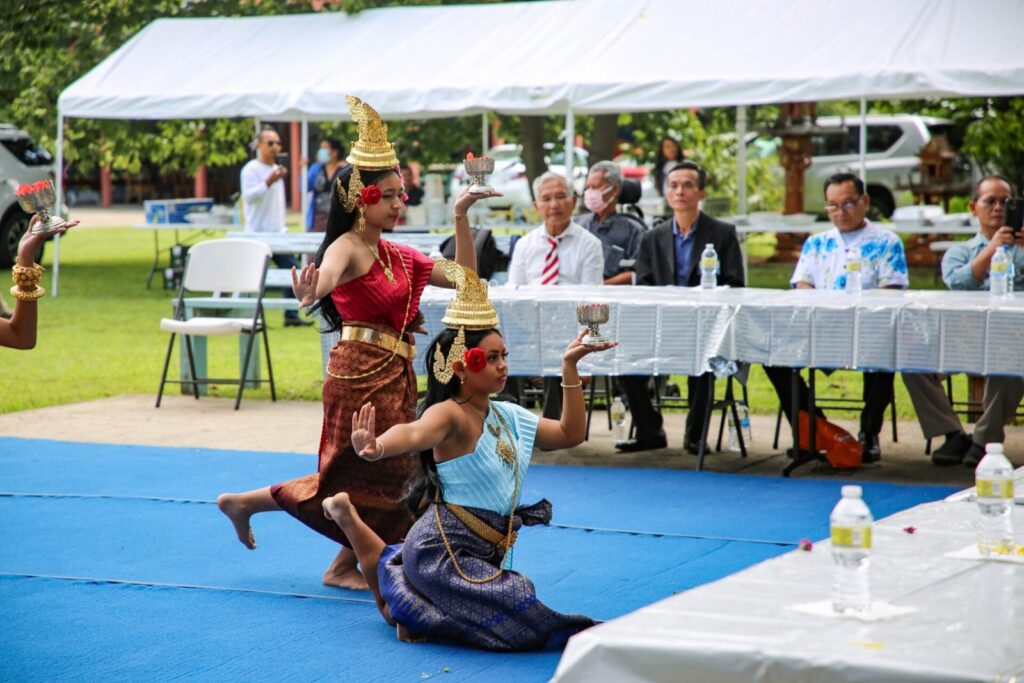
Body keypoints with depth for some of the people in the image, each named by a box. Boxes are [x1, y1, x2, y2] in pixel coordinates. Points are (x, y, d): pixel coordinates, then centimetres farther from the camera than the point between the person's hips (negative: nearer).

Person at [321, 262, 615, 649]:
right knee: (526, 618, -25)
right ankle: (420, 617, -6)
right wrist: (377, 448, -63)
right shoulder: (451, 415, -17)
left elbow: (570, 434, 20)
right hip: (443, 553, -9)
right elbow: (416, 433, -40)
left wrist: (569, 367, 11)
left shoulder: (510, 417, 9)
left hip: (484, 555, 9)